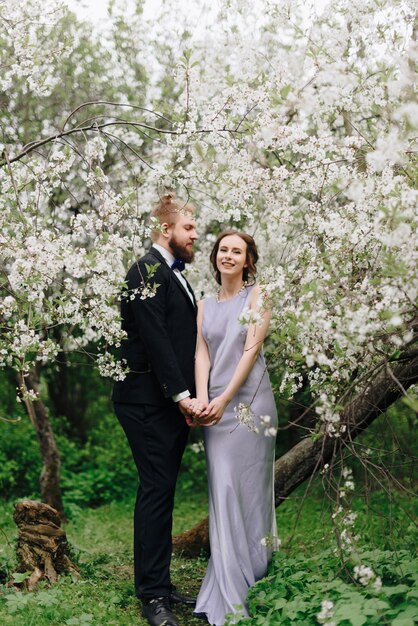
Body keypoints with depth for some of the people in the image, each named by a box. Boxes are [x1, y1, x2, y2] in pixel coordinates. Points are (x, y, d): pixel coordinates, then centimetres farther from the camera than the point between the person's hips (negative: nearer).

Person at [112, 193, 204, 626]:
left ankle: (160, 585, 20)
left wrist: (187, 394, 10)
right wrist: (180, 394, -19)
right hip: (148, 401, -9)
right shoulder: (147, 270, -11)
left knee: (162, 490, 12)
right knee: (156, 489, -6)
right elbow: (154, 338, -18)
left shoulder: (174, 274, 18)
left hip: (172, 400, 9)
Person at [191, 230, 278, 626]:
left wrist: (224, 399, -15)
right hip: (216, 405, 3)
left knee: (248, 487, 1)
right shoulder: (205, 305, 13)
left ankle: (251, 587, 14)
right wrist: (201, 399, -15)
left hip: (248, 400, -3)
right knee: (222, 491, 2)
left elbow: (251, 350, -8)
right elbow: (201, 355, 3)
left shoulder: (257, 296, 2)